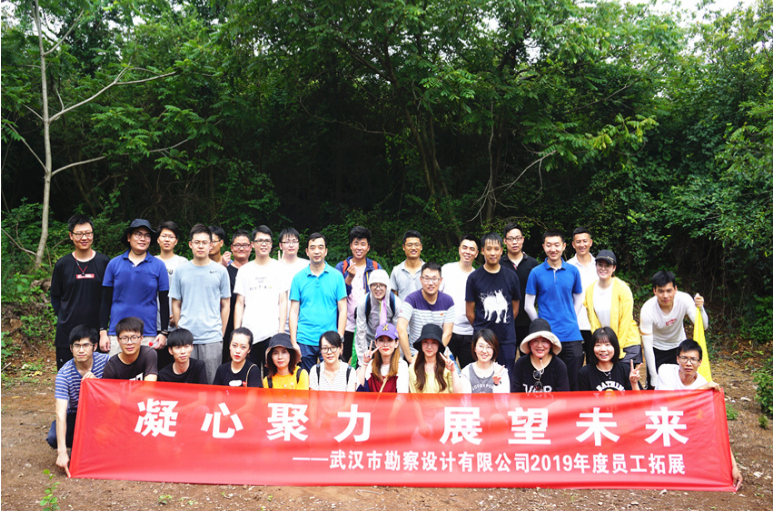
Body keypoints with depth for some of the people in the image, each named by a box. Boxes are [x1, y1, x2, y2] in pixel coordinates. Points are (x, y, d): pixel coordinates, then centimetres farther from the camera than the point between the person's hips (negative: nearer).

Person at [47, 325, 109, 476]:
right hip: (75, 415, 0)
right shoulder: (64, 373, -20)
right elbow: (61, 414, -28)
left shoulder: (105, 361, -16)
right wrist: (62, 452, -36)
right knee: (53, 438, -28)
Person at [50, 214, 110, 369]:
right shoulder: (63, 264, 4)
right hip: (66, 332, 1)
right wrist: (64, 318, 5)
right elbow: (55, 297, 13)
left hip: (95, 329, -1)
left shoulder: (104, 262, 2)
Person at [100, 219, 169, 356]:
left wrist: (164, 333, 1)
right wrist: (103, 332, 4)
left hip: (148, 336, -1)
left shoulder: (158, 265, 5)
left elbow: (164, 302, 7)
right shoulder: (114, 264, 8)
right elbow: (106, 301, 11)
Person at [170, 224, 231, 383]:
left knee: (212, 383, 1)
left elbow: (225, 305, 8)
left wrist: (221, 334, 4)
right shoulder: (180, 271, 7)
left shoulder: (220, 271, 4)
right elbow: (176, 304, 12)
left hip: (212, 338, -1)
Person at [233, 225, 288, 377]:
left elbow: (283, 301, 4)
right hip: (249, 334, 2)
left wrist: (281, 330, -5)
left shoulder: (279, 268, 6)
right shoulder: (244, 270, 10)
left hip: (272, 333, -1)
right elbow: (239, 303, 9)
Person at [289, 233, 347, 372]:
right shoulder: (299, 277, 5)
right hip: (304, 341, 1)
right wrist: (293, 342, -2)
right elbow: (294, 312, 5)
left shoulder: (336, 276, 3)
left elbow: (342, 310, 2)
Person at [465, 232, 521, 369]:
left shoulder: (511, 276, 5)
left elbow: (515, 308, 12)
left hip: (507, 339, 2)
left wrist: (504, 326, 9)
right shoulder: (474, 278, 0)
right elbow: (469, 312, 3)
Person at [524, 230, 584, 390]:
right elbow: (528, 306, 3)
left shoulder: (573, 271, 6)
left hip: (572, 335, 2)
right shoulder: (536, 273, -1)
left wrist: (571, 321, 7)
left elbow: (578, 299, 17)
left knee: (574, 382, 5)